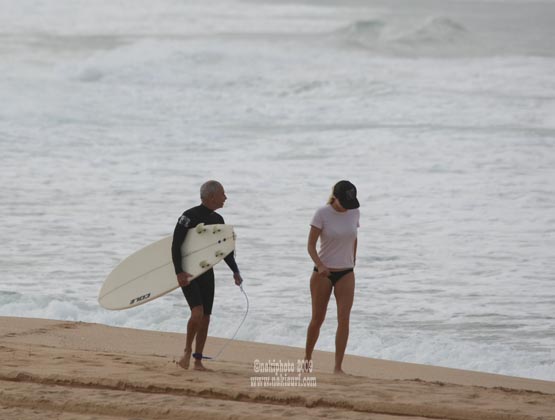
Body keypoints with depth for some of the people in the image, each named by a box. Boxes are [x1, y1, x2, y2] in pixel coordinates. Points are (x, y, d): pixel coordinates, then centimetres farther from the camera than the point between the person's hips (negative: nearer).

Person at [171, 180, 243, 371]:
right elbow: (175, 246, -17)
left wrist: (235, 271, 9)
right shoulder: (189, 217, -14)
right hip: (188, 275, -7)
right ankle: (188, 351, -1)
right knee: (197, 312, -21)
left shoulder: (217, 220, 9)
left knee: (205, 319, 4)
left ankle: (198, 360, 12)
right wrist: (179, 272, -25)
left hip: (207, 273, 7)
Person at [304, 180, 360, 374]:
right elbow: (311, 245, -14)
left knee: (344, 319, -10)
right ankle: (307, 358, 30)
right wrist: (319, 265, -30)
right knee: (317, 319, 6)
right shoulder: (322, 214, -13)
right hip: (323, 273, -3)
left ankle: (338, 367, -9)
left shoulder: (354, 212, -1)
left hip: (346, 273, 3)